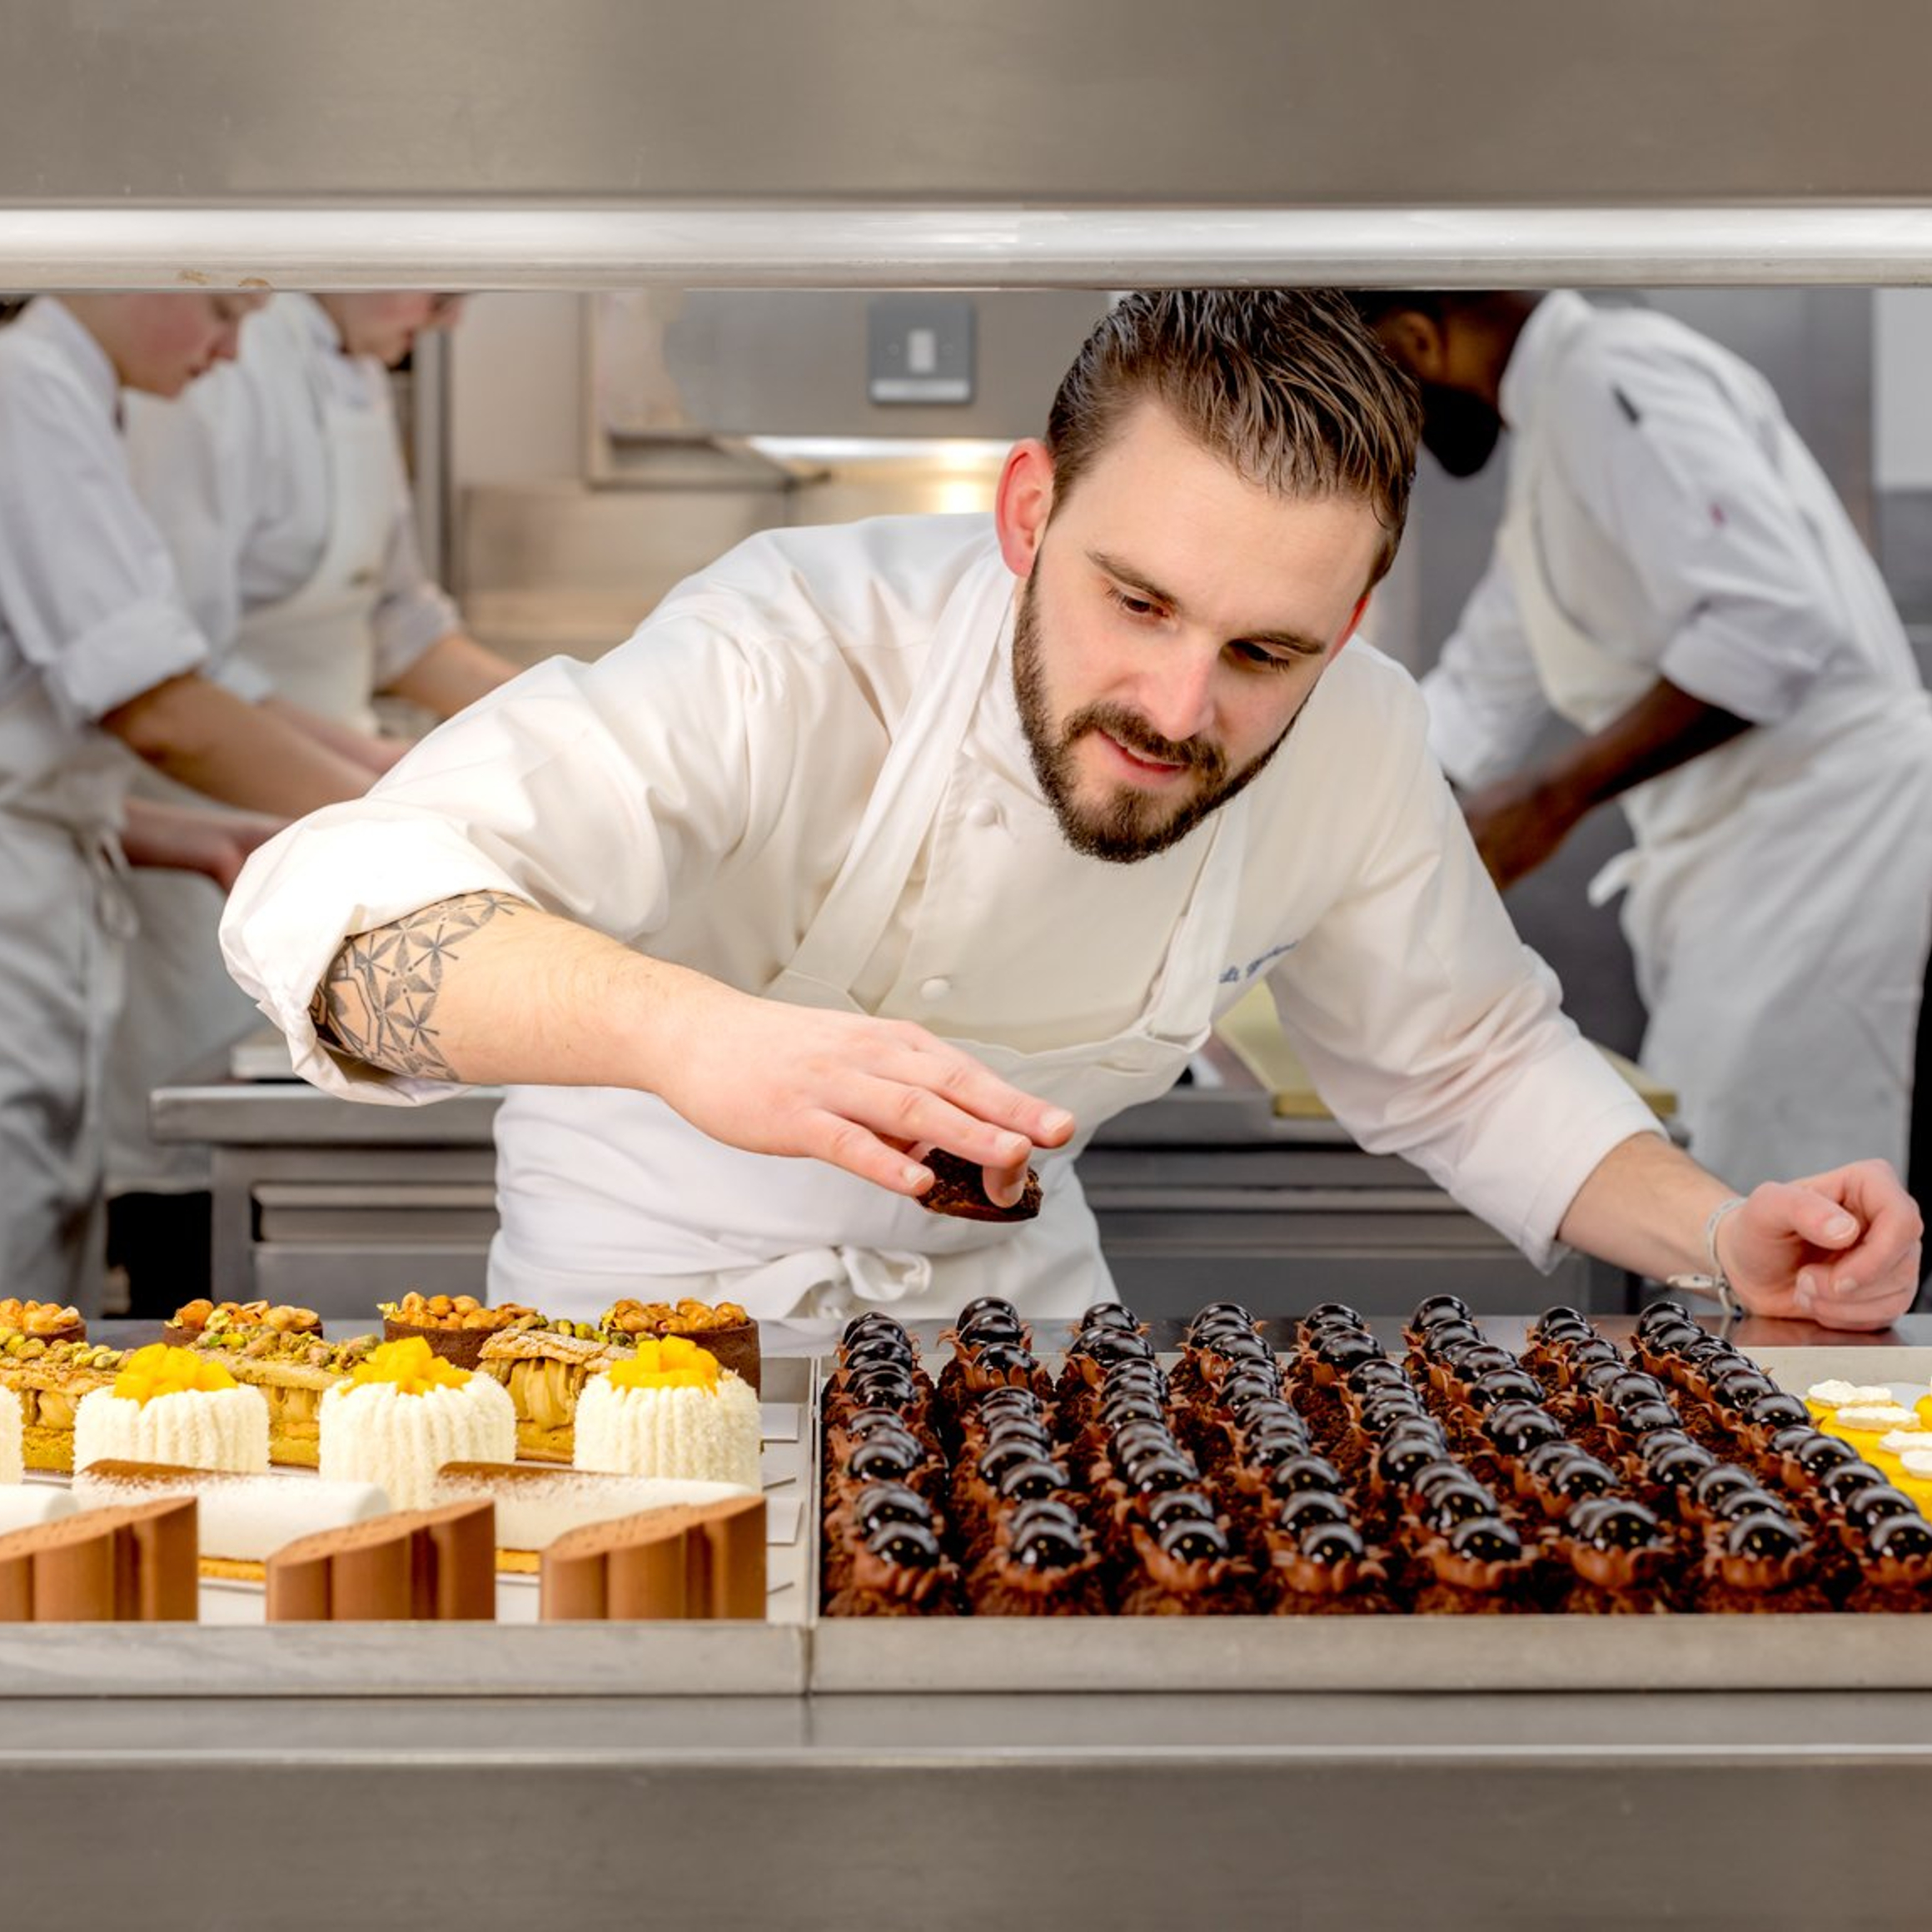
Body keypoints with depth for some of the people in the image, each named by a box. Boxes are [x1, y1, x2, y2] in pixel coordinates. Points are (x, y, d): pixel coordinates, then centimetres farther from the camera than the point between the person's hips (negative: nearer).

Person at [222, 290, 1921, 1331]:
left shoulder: (1353, 749, -16)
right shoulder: (803, 653, -32)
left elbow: (1466, 1063, 4)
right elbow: (329, 908, -45)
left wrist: (1723, 1236, -15)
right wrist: (688, 1032, -64)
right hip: (655, 1297, -2)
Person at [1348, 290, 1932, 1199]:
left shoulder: (1614, 381, -13)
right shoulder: (1551, 444, 20)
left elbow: (1773, 624, -24)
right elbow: (1477, 698, 29)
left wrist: (1553, 797, -20)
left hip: (1823, 841, -10)